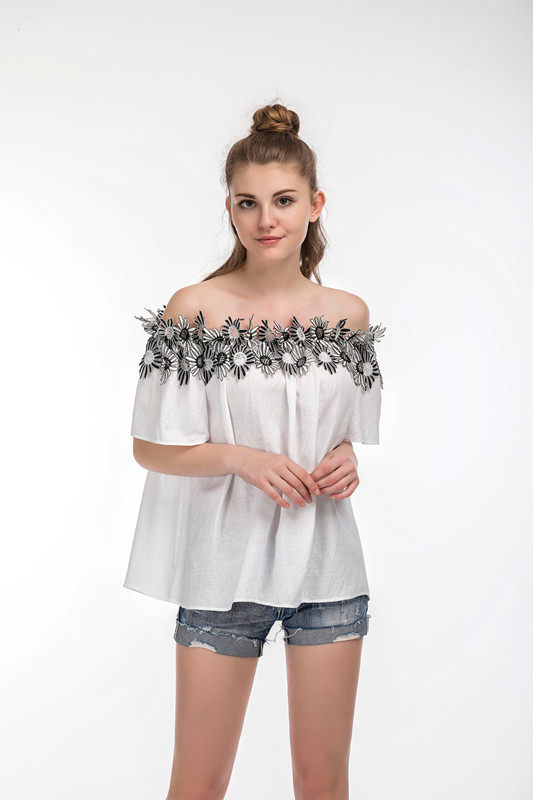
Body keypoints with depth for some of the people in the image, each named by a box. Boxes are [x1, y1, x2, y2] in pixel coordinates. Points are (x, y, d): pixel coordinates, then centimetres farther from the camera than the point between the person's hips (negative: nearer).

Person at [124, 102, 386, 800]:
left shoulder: (349, 313, 4)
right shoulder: (195, 309, -7)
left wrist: (347, 457, -5)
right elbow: (152, 446, -4)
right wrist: (242, 457, -18)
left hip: (327, 561, 3)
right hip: (226, 563, -3)